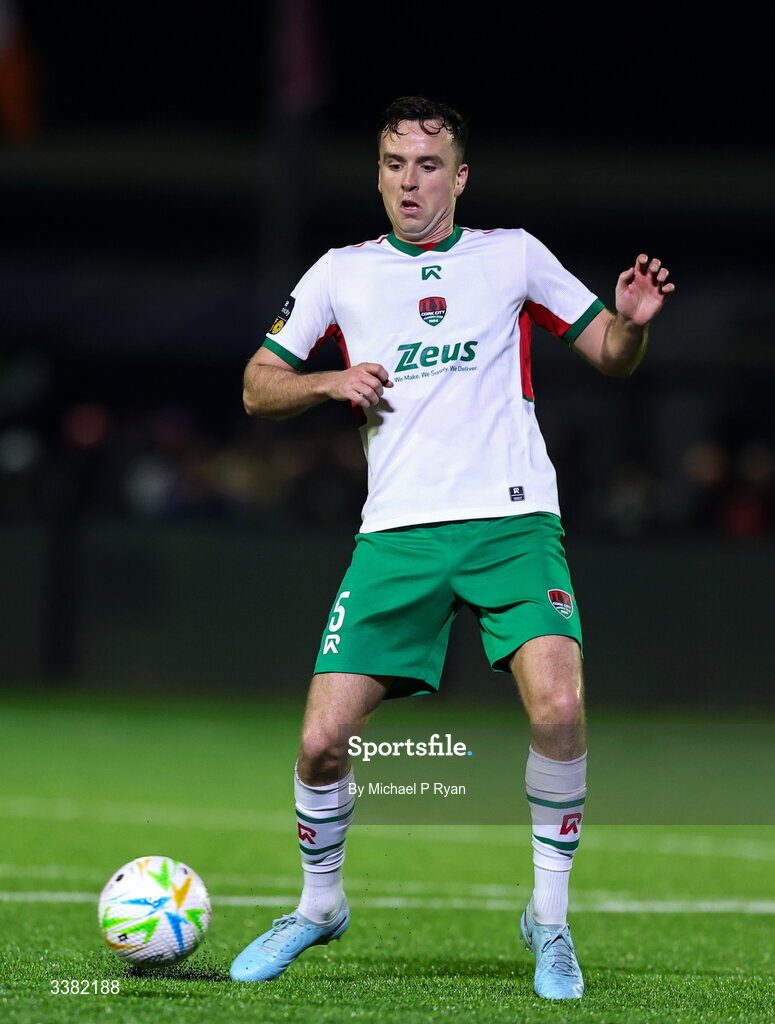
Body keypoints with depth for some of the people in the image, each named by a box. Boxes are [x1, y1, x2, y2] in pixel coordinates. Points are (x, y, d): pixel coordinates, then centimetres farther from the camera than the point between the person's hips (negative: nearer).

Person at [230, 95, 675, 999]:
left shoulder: (512, 256, 10)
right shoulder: (342, 273, 12)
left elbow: (611, 355, 14)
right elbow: (257, 387, 17)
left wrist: (633, 321, -8)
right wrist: (331, 383, -3)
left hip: (513, 522, -1)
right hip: (397, 534, 1)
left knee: (558, 706, -24)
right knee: (322, 738, -7)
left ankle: (549, 918, -6)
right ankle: (319, 905, 21)